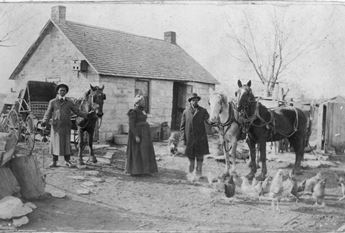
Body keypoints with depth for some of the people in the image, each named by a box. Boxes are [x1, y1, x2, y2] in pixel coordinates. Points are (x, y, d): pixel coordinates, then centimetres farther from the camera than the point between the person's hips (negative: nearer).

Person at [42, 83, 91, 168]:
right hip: (56, 126, -1)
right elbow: (48, 113, 1)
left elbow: (77, 111, 8)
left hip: (66, 126, 1)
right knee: (55, 142, 4)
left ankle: (67, 161, 14)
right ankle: (54, 161, 15)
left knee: (66, 143, 4)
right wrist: (44, 122, -15)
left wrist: (86, 114, -3)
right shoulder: (52, 102, 4)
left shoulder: (69, 102, 7)